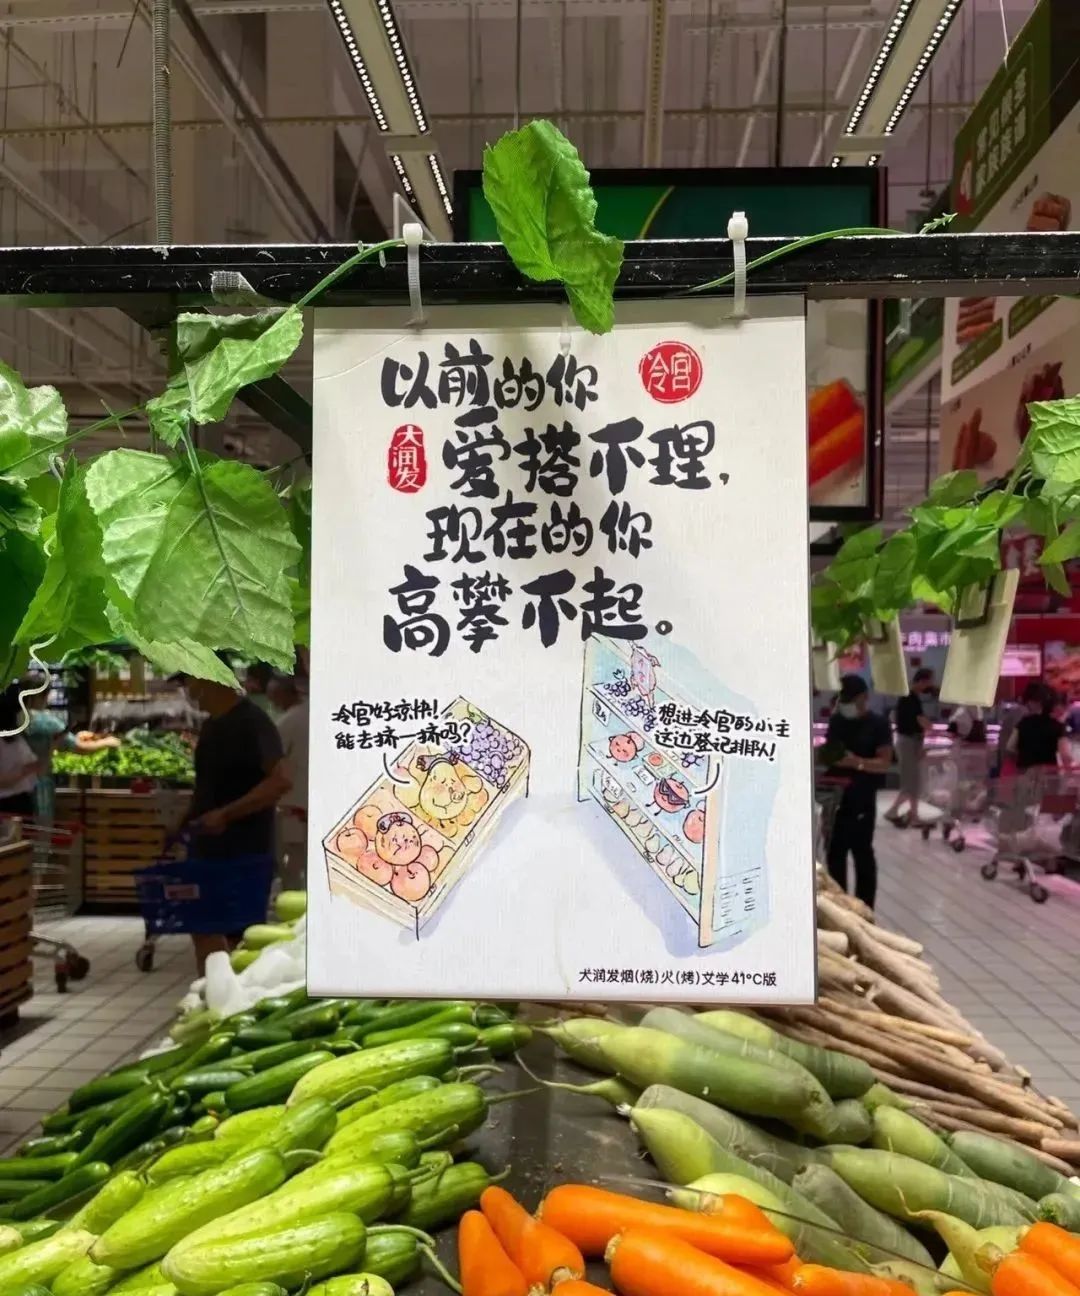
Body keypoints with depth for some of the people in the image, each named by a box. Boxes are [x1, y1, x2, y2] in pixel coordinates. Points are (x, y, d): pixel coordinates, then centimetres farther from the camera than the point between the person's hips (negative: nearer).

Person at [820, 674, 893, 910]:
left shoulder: (878, 724, -7)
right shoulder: (836, 720, 9)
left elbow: (884, 763, -12)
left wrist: (856, 762, -28)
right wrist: (825, 756, -4)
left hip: (862, 801, -5)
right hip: (835, 797, 5)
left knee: (862, 854, 2)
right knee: (834, 853, 12)